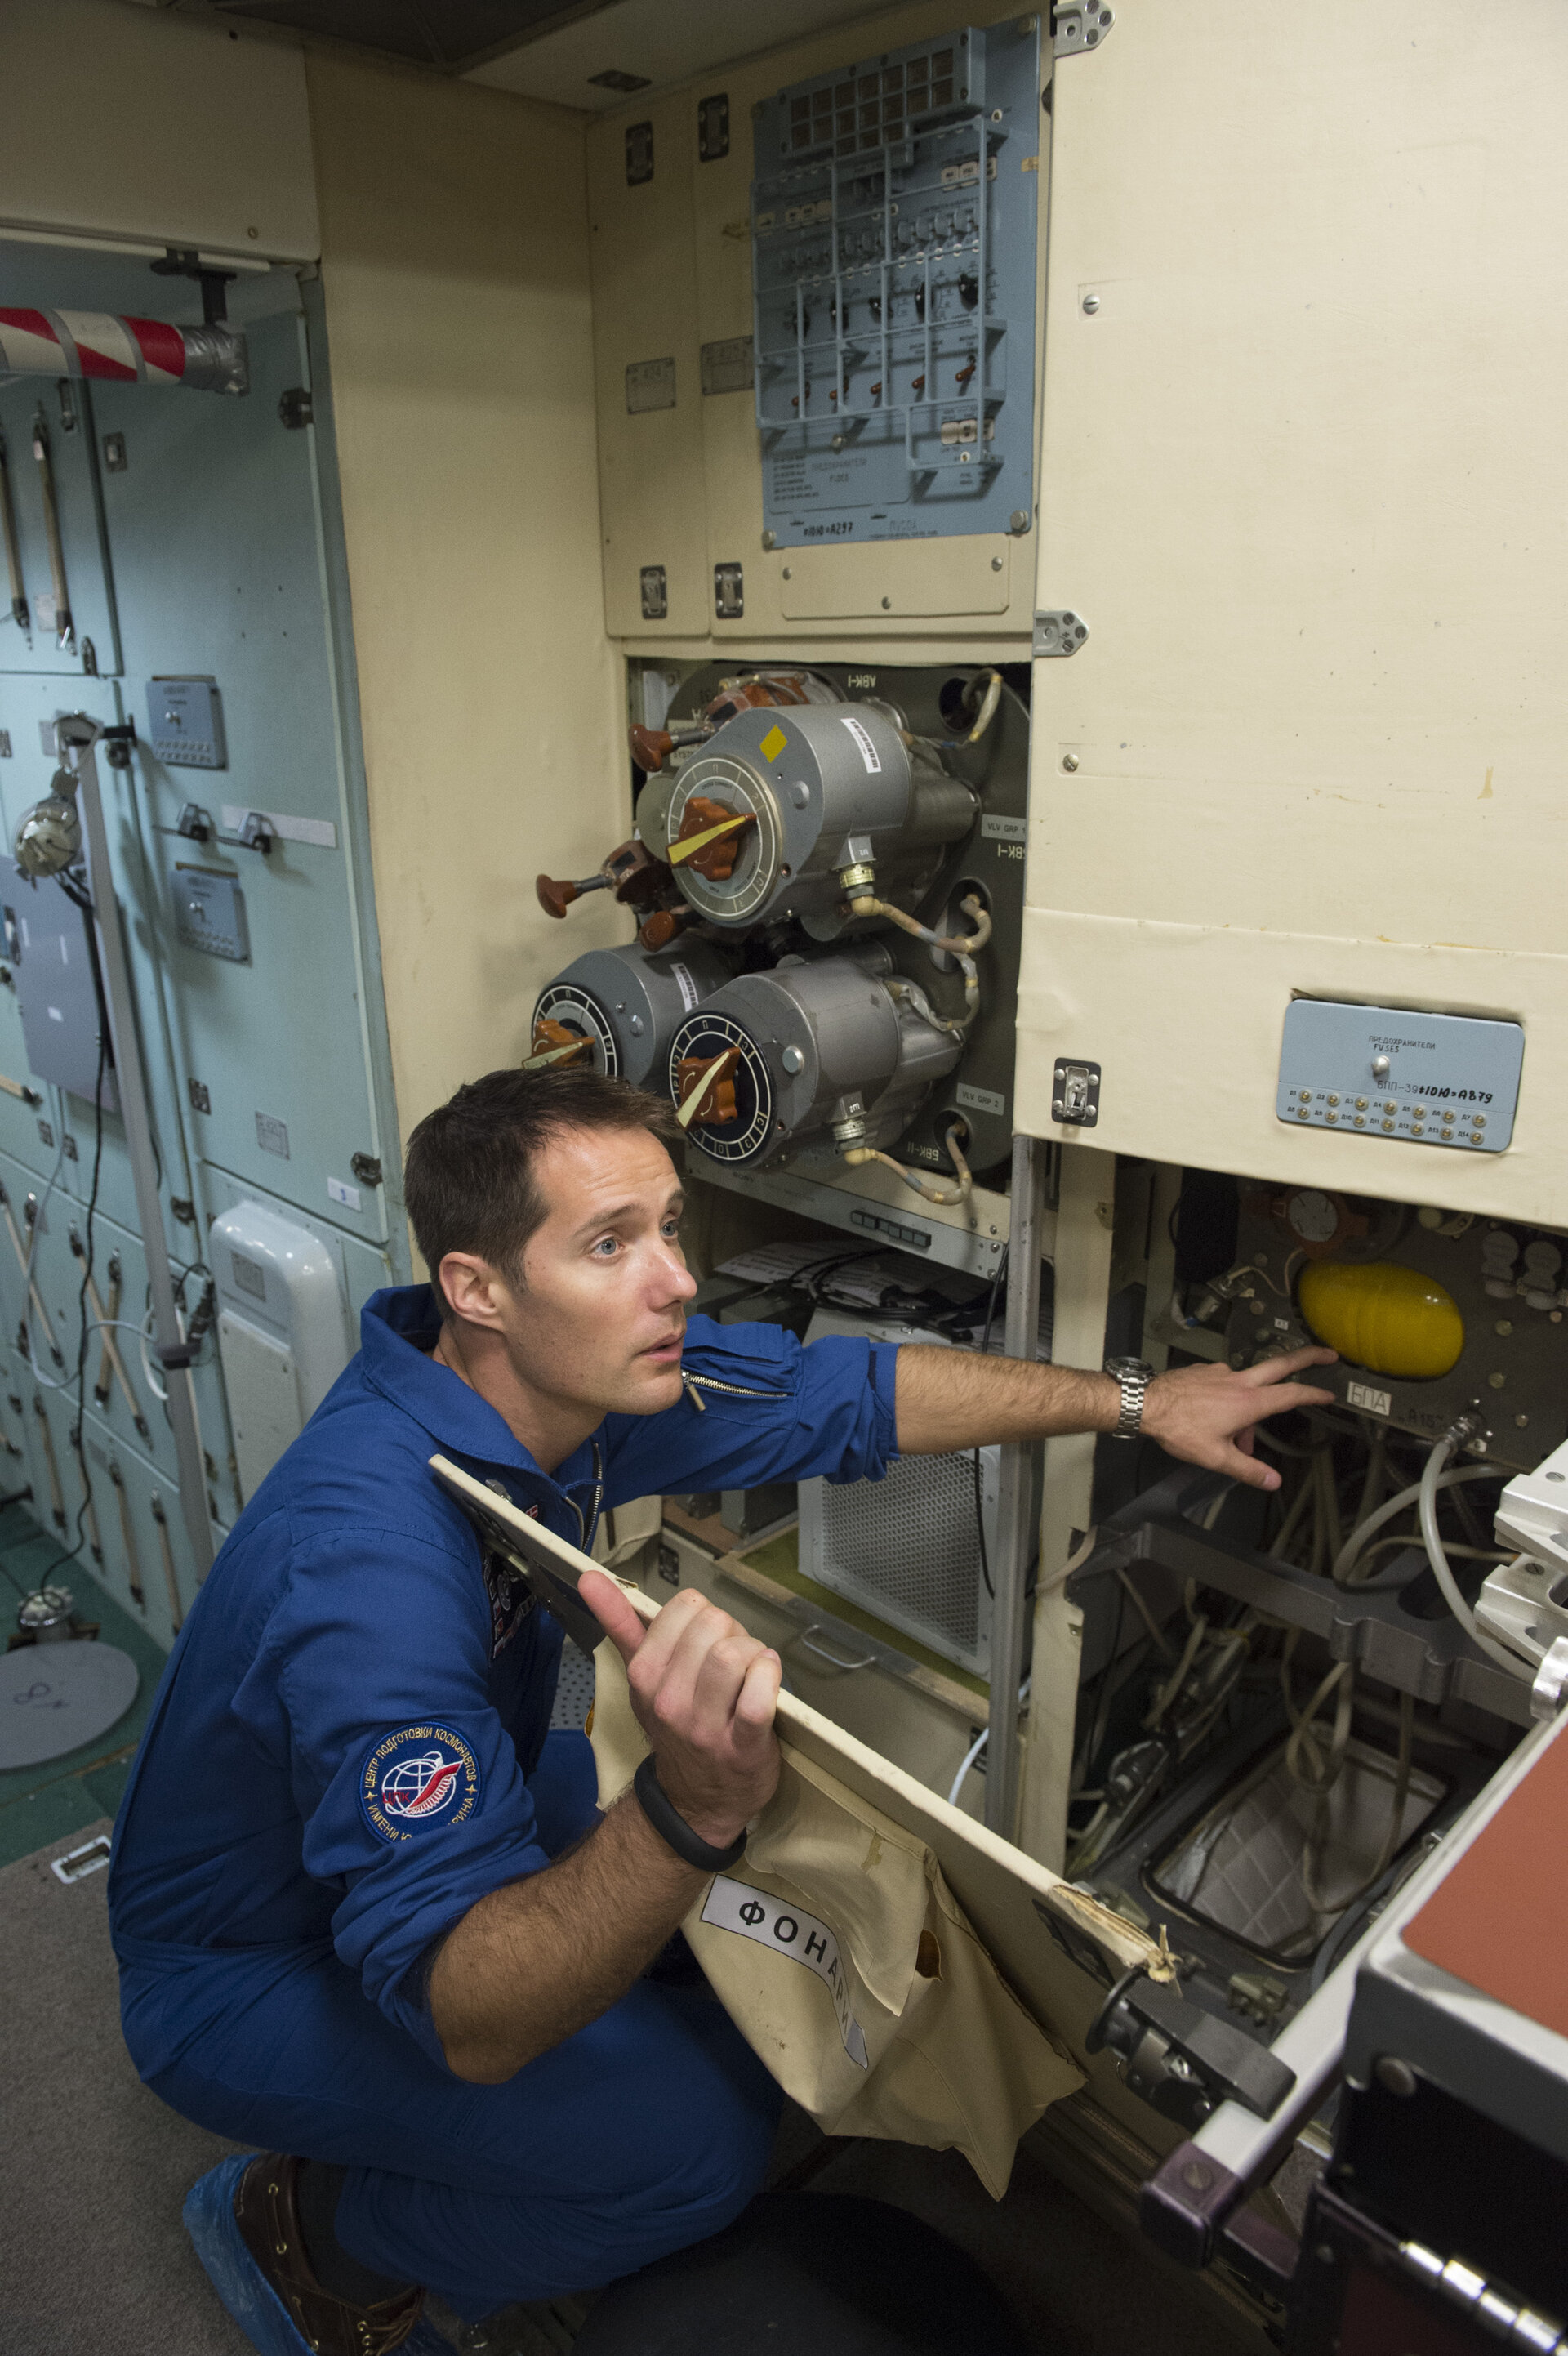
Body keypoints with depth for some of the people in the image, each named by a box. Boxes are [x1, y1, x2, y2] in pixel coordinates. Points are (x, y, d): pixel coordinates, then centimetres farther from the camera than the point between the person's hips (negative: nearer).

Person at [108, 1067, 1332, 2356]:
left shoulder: (575, 1369, -17)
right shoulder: (369, 1565, -41)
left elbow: (851, 1393, -6)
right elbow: (470, 2017, -40)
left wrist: (1134, 1401, -2)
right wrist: (693, 1812, -58)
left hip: (446, 1824, 7)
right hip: (254, 1974, -7)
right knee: (699, 2130, -19)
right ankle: (312, 2228, 7)